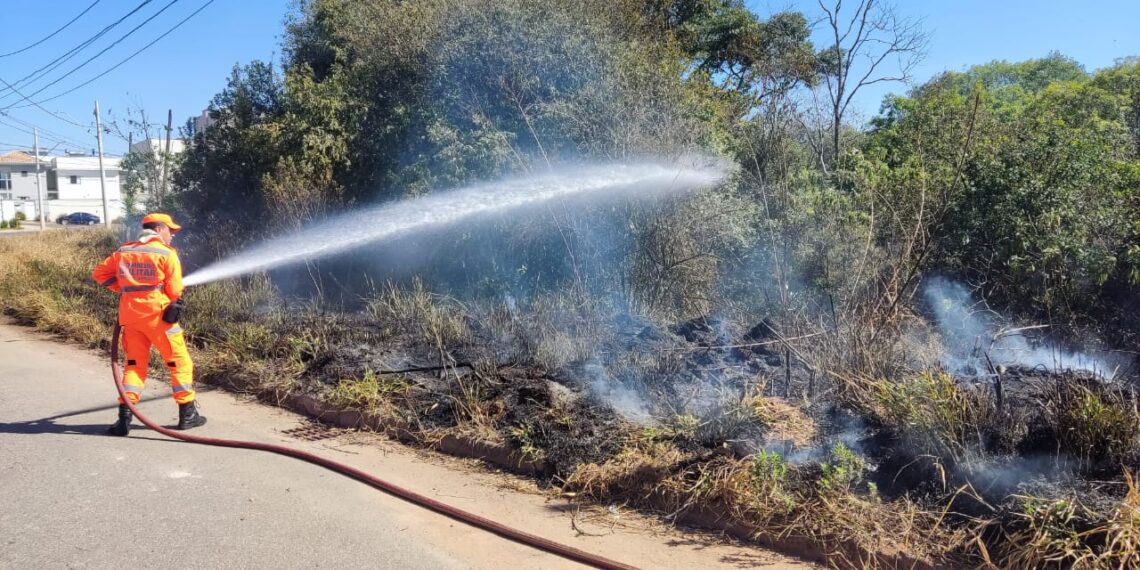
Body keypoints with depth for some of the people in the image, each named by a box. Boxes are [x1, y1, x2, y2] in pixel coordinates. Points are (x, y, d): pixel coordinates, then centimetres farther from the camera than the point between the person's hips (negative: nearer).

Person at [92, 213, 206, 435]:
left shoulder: (124, 251, 9)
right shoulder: (166, 253, -7)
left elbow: (100, 273, 14)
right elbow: (175, 291, -9)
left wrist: (123, 289, 15)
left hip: (130, 314, 5)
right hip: (158, 314, -5)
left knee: (134, 364, 14)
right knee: (180, 362, 6)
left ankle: (124, 417, 4)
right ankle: (187, 414, 10)